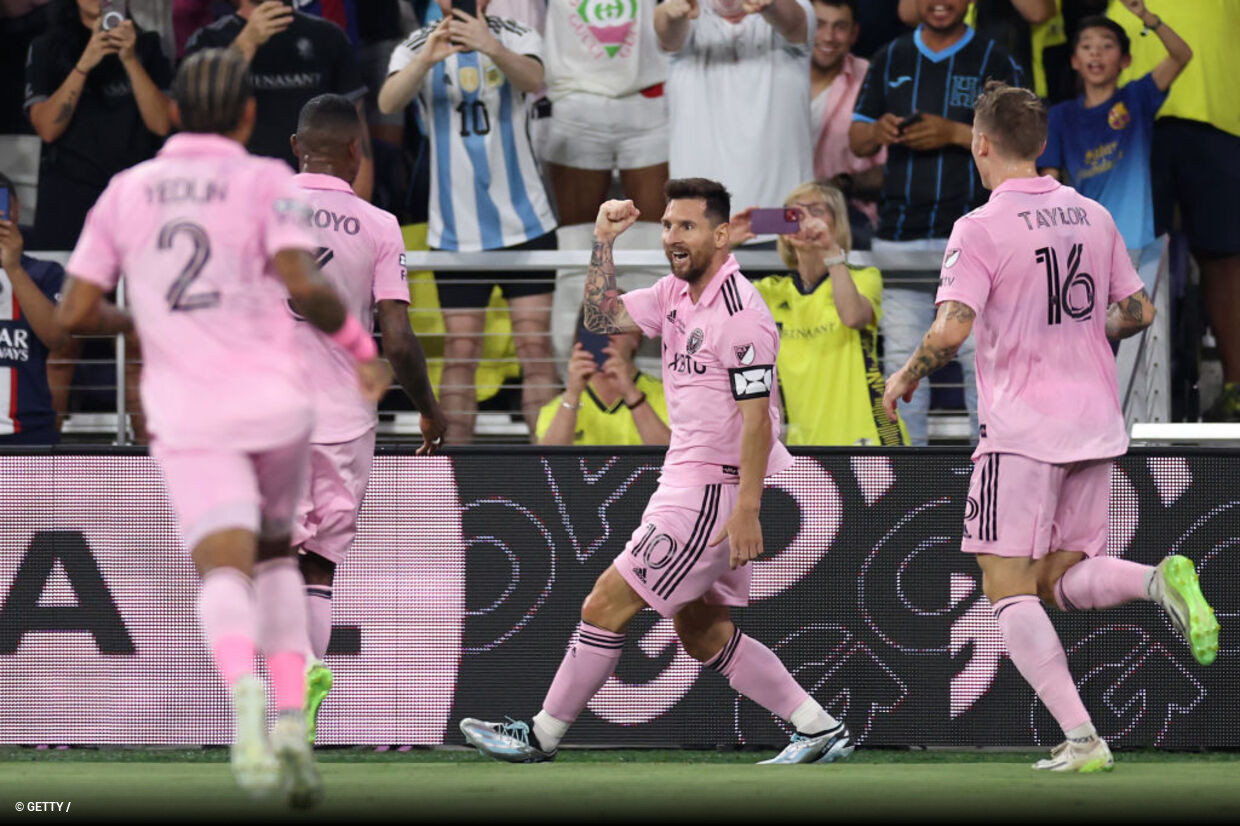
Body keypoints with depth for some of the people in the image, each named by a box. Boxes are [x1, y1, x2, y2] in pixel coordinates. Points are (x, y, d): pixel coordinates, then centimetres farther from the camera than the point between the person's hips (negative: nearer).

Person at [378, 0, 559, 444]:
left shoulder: (517, 38, -1)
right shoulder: (416, 48, -1)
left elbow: (533, 80, -23)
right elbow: (388, 102, -21)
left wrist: (493, 48, -45)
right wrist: (425, 60, -41)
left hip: (524, 223, 0)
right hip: (456, 232, 0)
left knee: (535, 345, -3)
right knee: (459, 351, -1)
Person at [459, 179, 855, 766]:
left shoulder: (740, 314, -19)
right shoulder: (677, 293, 9)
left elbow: (757, 417, -21)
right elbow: (602, 317, 9)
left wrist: (746, 509, -25)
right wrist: (604, 241, -3)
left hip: (713, 493, -10)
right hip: (687, 482, 10)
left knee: (605, 607, -5)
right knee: (704, 635, 14)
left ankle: (542, 735, 5)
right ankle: (821, 730, 16)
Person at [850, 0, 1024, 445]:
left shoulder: (995, 61, 5)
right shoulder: (890, 59, 15)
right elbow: (857, 140, 16)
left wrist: (955, 133, -15)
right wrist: (878, 132, -7)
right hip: (898, 233, 3)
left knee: (981, 355, -7)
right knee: (901, 358, 2)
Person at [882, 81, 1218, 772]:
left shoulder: (981, 228, -10)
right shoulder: (1092, 216, 8)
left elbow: (952, 328, -19)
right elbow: (1137, 312, 15)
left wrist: (906, 377, -1)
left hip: (1022, 428, -6)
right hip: (1097, 424, 6)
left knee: (1008, 587, 0)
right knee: (1063, 579, 15)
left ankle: (1082, 739, -12)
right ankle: (1161, 581, -16)